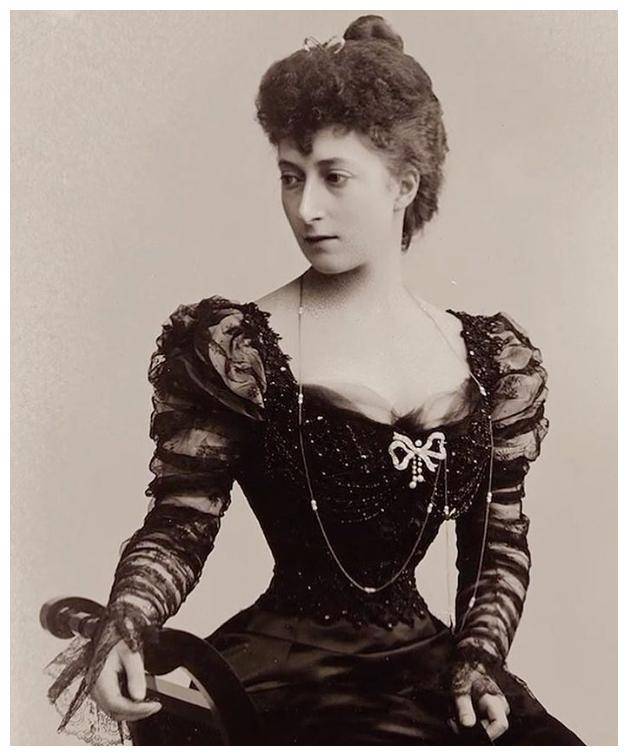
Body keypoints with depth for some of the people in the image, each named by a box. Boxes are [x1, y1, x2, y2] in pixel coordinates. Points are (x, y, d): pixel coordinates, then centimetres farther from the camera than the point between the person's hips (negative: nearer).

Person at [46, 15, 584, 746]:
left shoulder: (495, 362, 3)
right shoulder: (231, 349, -7)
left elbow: (500, 543, 9)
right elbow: (178, 526, -6)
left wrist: (477, 658, -2)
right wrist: (123, 627, -23)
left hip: (426, 657, 4)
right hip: (282, 672, -4)